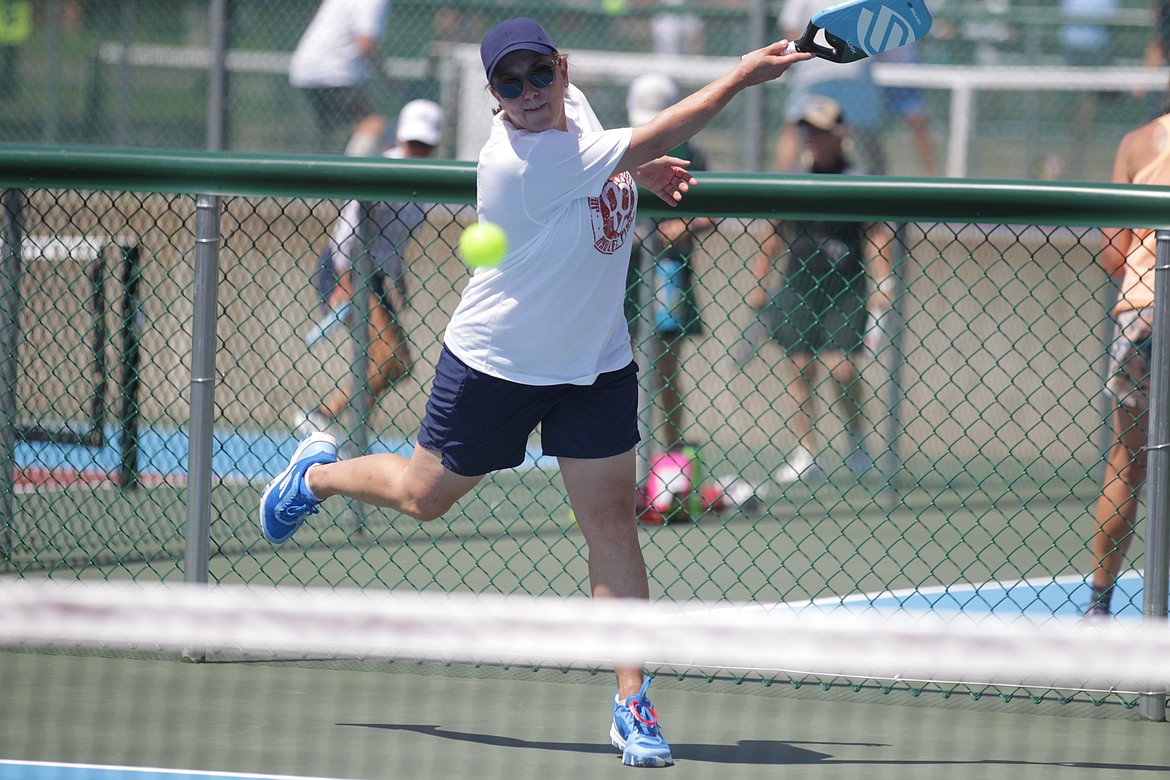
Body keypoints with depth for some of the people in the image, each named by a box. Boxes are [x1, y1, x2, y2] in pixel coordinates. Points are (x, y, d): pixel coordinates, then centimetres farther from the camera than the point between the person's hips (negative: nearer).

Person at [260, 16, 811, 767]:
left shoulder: (573, 106, -8)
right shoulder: (520, 163, -32)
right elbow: (651, 141, -32)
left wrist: (639, 169, 3)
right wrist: (739, 77, -29)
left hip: (597, 362, 6)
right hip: (497, 363, -6)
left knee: (611, 518, -4)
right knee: (423, 496, 15)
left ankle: (632, 701, -2)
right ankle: (318, 474, 47)